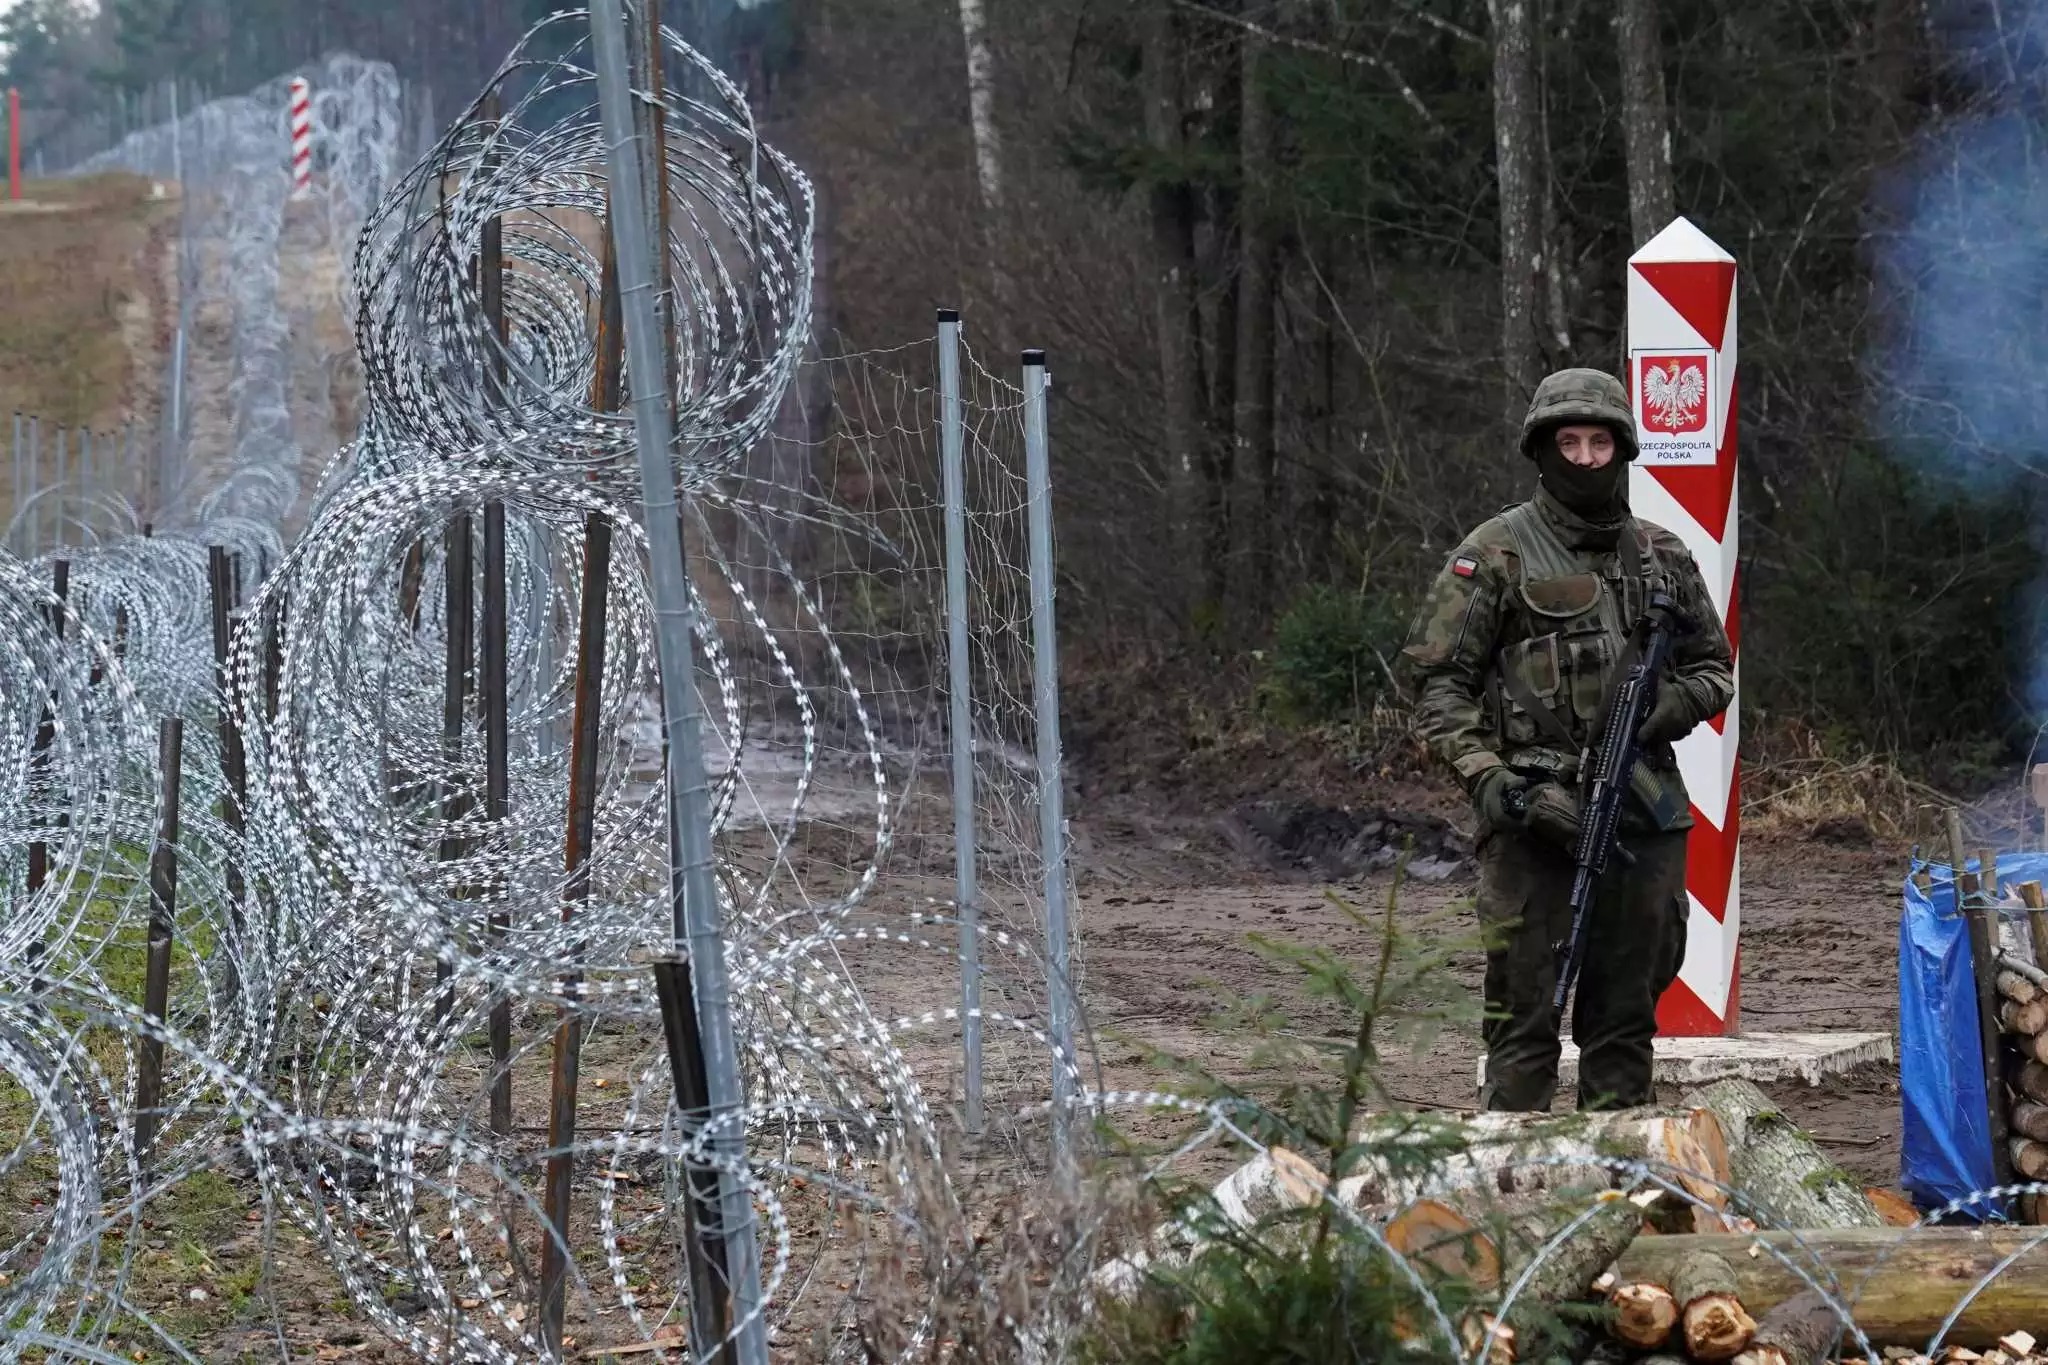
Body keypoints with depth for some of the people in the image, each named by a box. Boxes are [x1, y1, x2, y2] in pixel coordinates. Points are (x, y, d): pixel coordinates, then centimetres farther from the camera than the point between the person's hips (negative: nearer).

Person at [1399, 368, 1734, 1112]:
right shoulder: (1495, 554, 0)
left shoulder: (1662, 556, 13)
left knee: (1625, 1020, 10)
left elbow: (1714, 666, 21)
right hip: (1536, 817, -4)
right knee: (1523, 1019, -6)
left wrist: (1665, 708, -1)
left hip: (1644, 818, 5)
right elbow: (1435, 679, -3)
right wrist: (1488, 778, -15)